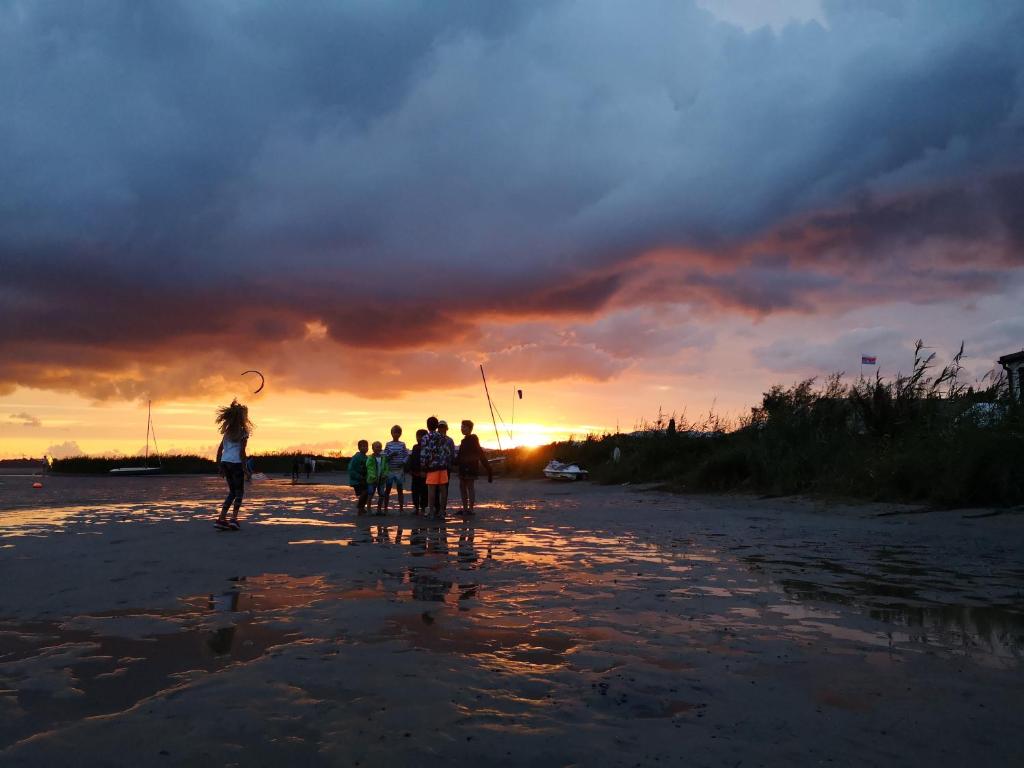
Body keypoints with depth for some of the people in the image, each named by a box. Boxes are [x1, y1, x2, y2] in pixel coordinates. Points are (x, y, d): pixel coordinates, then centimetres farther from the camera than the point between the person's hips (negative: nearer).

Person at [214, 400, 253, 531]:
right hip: (236, 463, -6)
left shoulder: (228, 431, 14)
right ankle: (234, 519, -6)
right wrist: (245, 469, -10)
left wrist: (219, 466, 18)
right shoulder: (243, 432, -6)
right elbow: (242, 452, -12)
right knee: (239, 492, 5)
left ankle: (221, 519, 9)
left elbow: (220, 449, 13)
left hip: (225, 462, 6)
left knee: (232, 492, 16)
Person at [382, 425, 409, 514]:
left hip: (399, 470, 0)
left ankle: (401, 508, 11)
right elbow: (384, 457, 1)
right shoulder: (388, 444, 4)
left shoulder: (402, 444, 4)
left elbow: (407, 455, 3)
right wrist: (391, 455, -18)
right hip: (389, 470, 0)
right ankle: (385, 508, 13)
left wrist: (403, 462, -15)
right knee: (387, 490, 5)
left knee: (400, 490, 4)